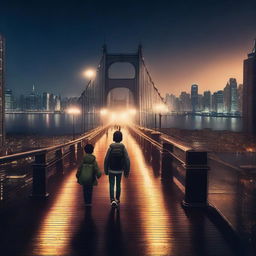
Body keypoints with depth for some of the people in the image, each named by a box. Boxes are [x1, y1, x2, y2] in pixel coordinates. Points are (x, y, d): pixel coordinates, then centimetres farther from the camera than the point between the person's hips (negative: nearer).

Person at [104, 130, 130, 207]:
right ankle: (117, 199, 31)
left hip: (111, 170, -2)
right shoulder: (123, 147, -10)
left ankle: (112, 200, -13)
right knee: (118, 185, 19)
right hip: (119, 170, 2)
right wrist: (127, 171, -3)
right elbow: (127, 160, -12)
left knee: (111, 185, 4)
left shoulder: (111, 147, -13)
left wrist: (105, 170, 2)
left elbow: (106, 160, -11)